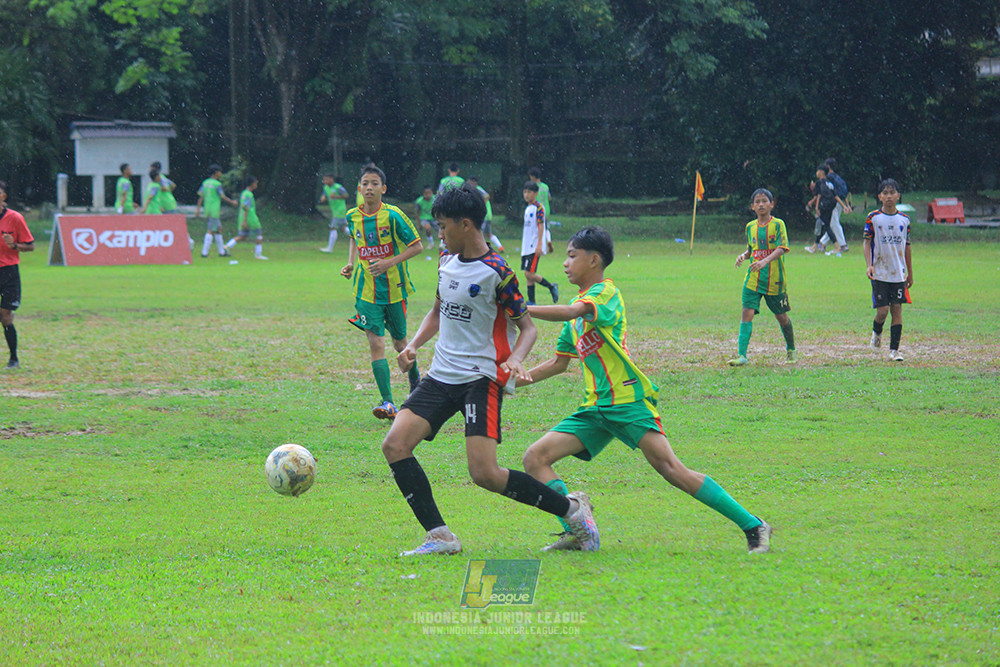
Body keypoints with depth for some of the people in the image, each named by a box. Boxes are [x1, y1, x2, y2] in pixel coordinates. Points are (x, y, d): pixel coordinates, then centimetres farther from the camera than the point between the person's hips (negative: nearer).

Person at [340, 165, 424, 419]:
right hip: (367, 291, 2)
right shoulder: (352, 217, 1)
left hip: (395, 288, -2)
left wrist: (389, 263, -18)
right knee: (376, 343, -11)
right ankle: (388, 403, -15)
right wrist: (351, 263, 7)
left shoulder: (393, 216, -13)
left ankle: (415, 378, 45)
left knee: (399, 342, 13)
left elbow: (417, 246, -8)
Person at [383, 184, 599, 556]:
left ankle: (571, 509, 2)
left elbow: (527, 326, -6)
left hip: (481, 378, -8)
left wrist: (515, 359, -26)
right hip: (442, 375, 8)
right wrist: (413, 345, 10)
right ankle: (440, 537, -7)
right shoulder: (448, 262, 11)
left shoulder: (497, 273, -11)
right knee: (395, 445, -10)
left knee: (485, 474, -18)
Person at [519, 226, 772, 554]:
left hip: (628, 401, -9)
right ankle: (576, 531, -11)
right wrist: (517, 379, 22)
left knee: (671, 470, -18)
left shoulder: (605, 292, -6)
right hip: (595, 408, 9)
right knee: (535, 458, -5)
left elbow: (571, 312, -28)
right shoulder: (579, 301, 22)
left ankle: (753, 527, -12)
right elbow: (559, 362, 30)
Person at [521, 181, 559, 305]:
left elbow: (541, 226, -15)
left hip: (534, 247, -9)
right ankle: (531, 302, 9)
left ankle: (551, 287, 3)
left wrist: (539, 245, -21)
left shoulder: (539, 208, -10)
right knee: (528, 275, 6)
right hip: (526, 247, 9)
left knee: (529, 274, -13)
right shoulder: (527, 208, 15)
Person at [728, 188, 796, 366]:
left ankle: (791, 349, 34)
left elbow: (781, 249, -17)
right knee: (747, 313, -12)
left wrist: (765, 261, -32)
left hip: (774, 280, -3)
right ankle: (741, 355, -17)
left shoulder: (778, 224, -6)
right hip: (753, 279, 3)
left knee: (781, 316, 11)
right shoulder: (750, 227, 9)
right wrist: (743, 256, -2)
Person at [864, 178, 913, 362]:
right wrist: (869, 265, -15)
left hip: (898, 272, 3)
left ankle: (894, 350, 3)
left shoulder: (904, 219, 7)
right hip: (879, 273, -3)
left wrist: (910, 272, 16)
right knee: (883, 309, -7)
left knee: (897, 309, -1)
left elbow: (906, 246, 14)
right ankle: (876, 333, 26)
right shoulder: (873, 218, -2)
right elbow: (867, 242, -2)